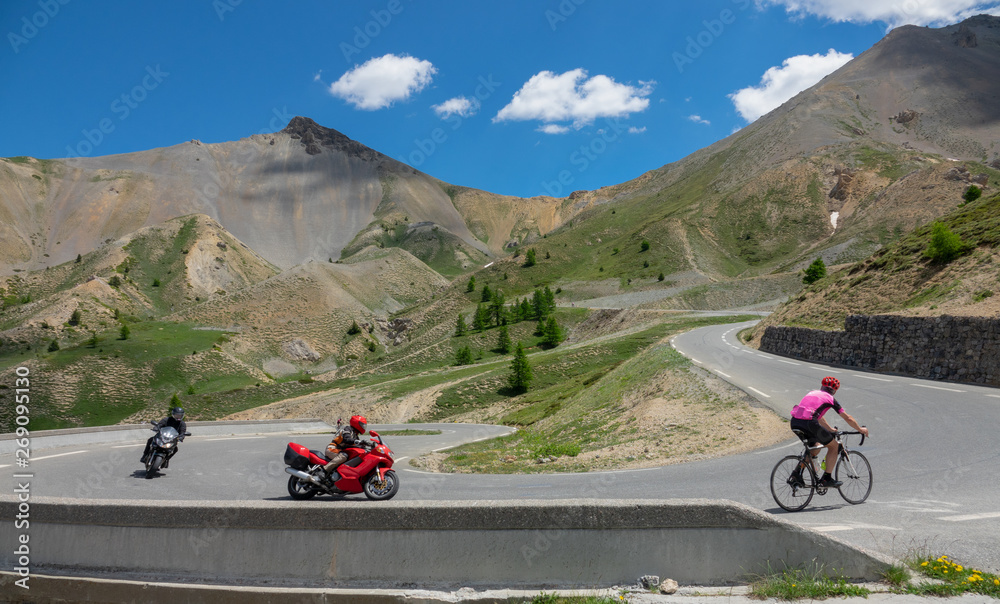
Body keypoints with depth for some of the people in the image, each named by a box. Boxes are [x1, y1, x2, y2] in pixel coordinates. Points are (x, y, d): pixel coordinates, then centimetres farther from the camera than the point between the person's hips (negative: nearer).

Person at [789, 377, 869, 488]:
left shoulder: (813, 393, 29)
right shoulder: (830, 399, 13)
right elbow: (847, 418, 18)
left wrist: (830, 429, 51)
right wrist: (860, 429, 33)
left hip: (794, 423, 7)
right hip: (808, 424, -7)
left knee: (816, 448, 28)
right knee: (834, 446, 15)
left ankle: (799, 471, 16)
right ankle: (826, 479, 13)